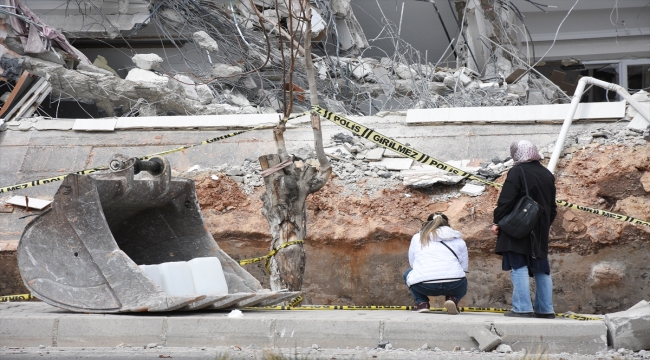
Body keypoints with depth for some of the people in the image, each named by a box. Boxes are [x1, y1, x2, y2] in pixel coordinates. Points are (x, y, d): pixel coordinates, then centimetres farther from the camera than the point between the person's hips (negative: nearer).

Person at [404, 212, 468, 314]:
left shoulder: (417, 238, 22)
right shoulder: (458, 240, 21)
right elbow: (464, 266, 20)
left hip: (423, 286, 0)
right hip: (453, 286, 0)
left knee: (408, 274, 34)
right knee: (462, 282, 37)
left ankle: (422, 302, 11)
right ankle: (453, 299, 4)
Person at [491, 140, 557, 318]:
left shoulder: (517, 172, -11)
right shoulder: (547, 174, 11)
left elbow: (506, 200, -15)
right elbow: (552, 206, 17)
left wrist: (497, 222, -7)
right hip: (540, 231, 7)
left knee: (519, 268, -6)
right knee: (541, 269, 11)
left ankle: (522, 308, -11)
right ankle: (545, 309, 13)